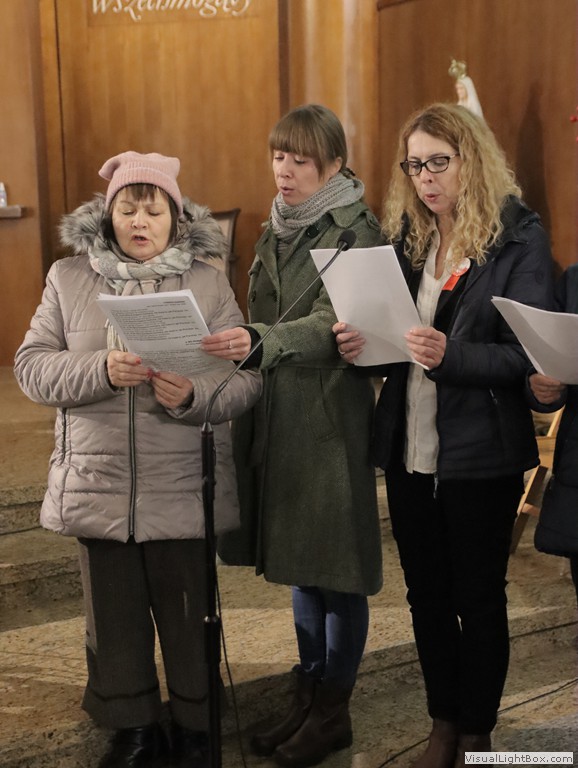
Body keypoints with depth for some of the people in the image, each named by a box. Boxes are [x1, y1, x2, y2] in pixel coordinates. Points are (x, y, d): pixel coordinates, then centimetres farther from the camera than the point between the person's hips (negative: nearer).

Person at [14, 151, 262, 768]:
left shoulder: (208, 281, 0)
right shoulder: (68, 278, 5)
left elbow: (247, 376, -6)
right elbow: (31, 367, -1)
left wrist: (194, 395, -26)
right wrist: (100, 370, -18)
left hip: (184, 490, -1)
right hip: (97, 487, 2)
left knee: (188, 618, 12)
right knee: (114, 618, 15)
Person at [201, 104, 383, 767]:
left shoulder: (356, 231, -8)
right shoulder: (276, 231, 14)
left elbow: (331, 325, -22)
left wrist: (258, 341, -36)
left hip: (332, 418, -7)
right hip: (276, 415, 7)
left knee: (335, 565, 3)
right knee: (297, 560, 15)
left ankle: (333, 710, 19)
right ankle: (307, 695, 29)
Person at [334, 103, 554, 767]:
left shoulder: (518, 238, -8)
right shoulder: (404, 238, 8)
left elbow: (526, 356, -13)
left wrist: (450, 354, -28)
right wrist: (361, 342, -8)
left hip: (481, 452, -5)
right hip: (408, 449, 5)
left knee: (478, 597, 9)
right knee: (425, 593, 15)